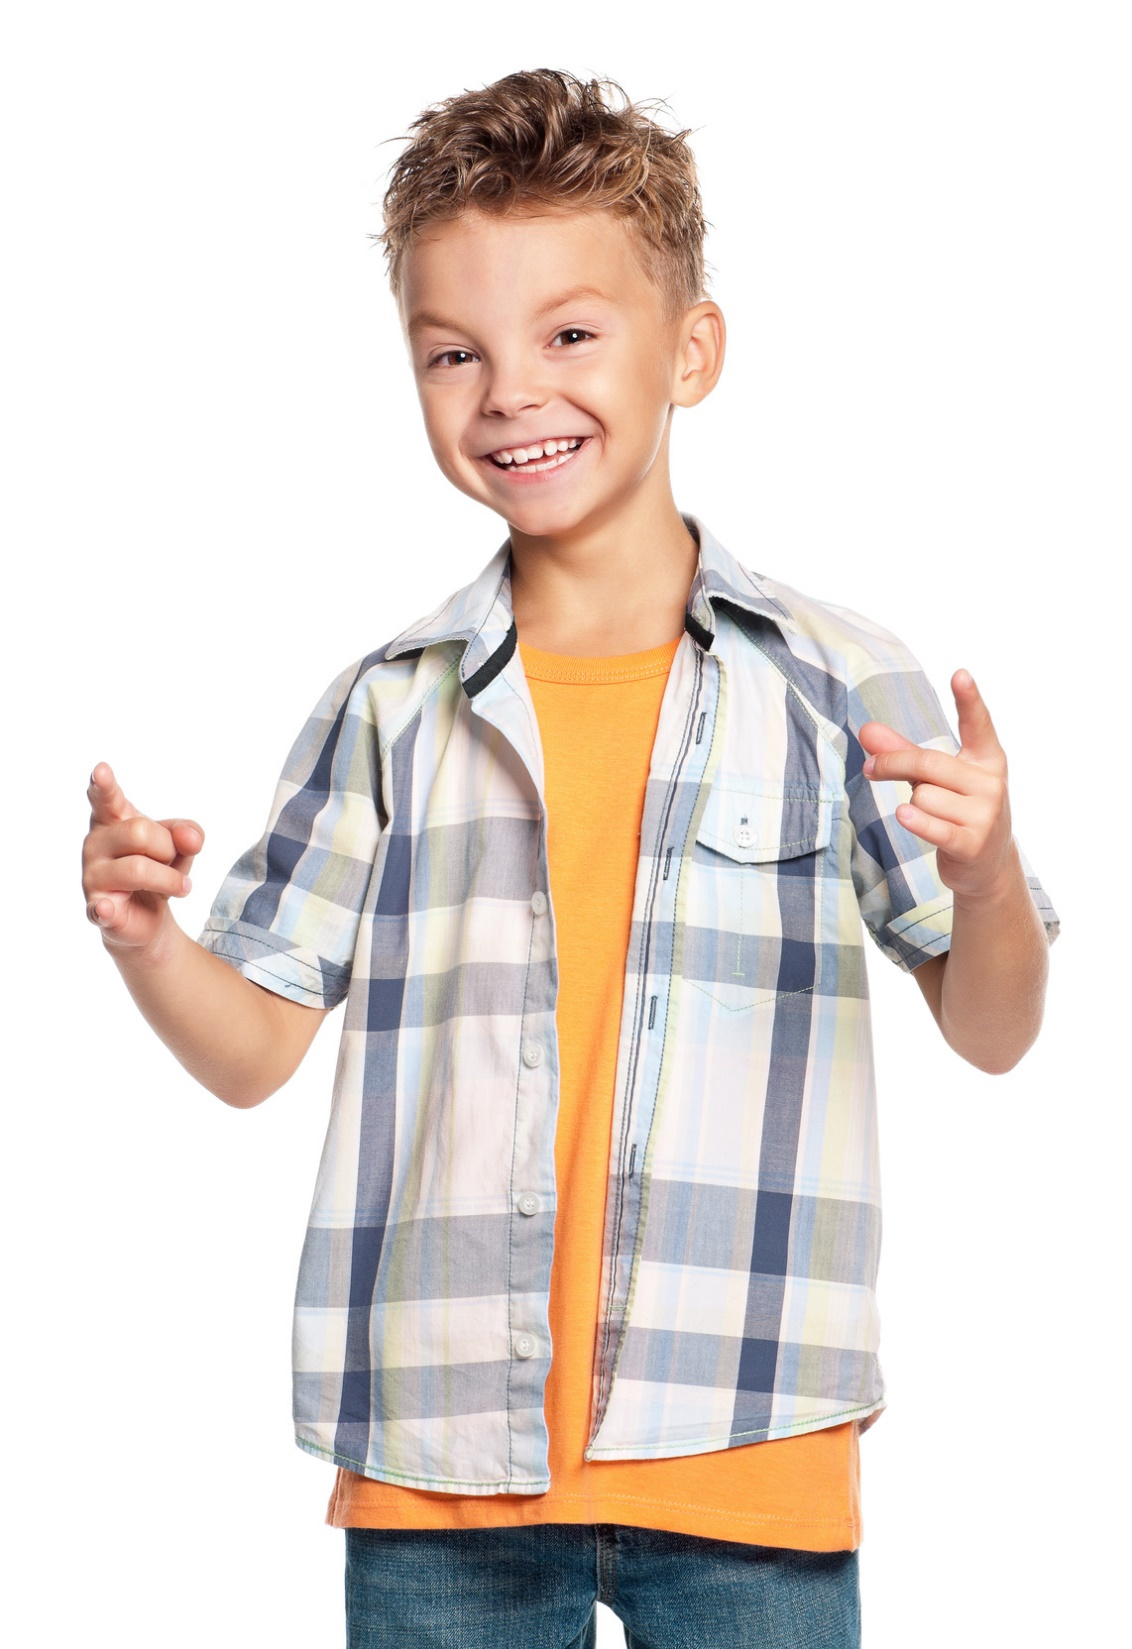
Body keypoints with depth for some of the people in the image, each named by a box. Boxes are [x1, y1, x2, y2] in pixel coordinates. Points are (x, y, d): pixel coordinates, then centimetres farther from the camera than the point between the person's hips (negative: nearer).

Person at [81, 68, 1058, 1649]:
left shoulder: (836, 681, 2)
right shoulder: (391, 708, 7)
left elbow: (993, 1032, 4)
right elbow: (255, 1047, 10)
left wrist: (985, 869, -16)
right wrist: (145, 937, -10)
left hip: (743, 1458, -1)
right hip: (440, 1456, 2)